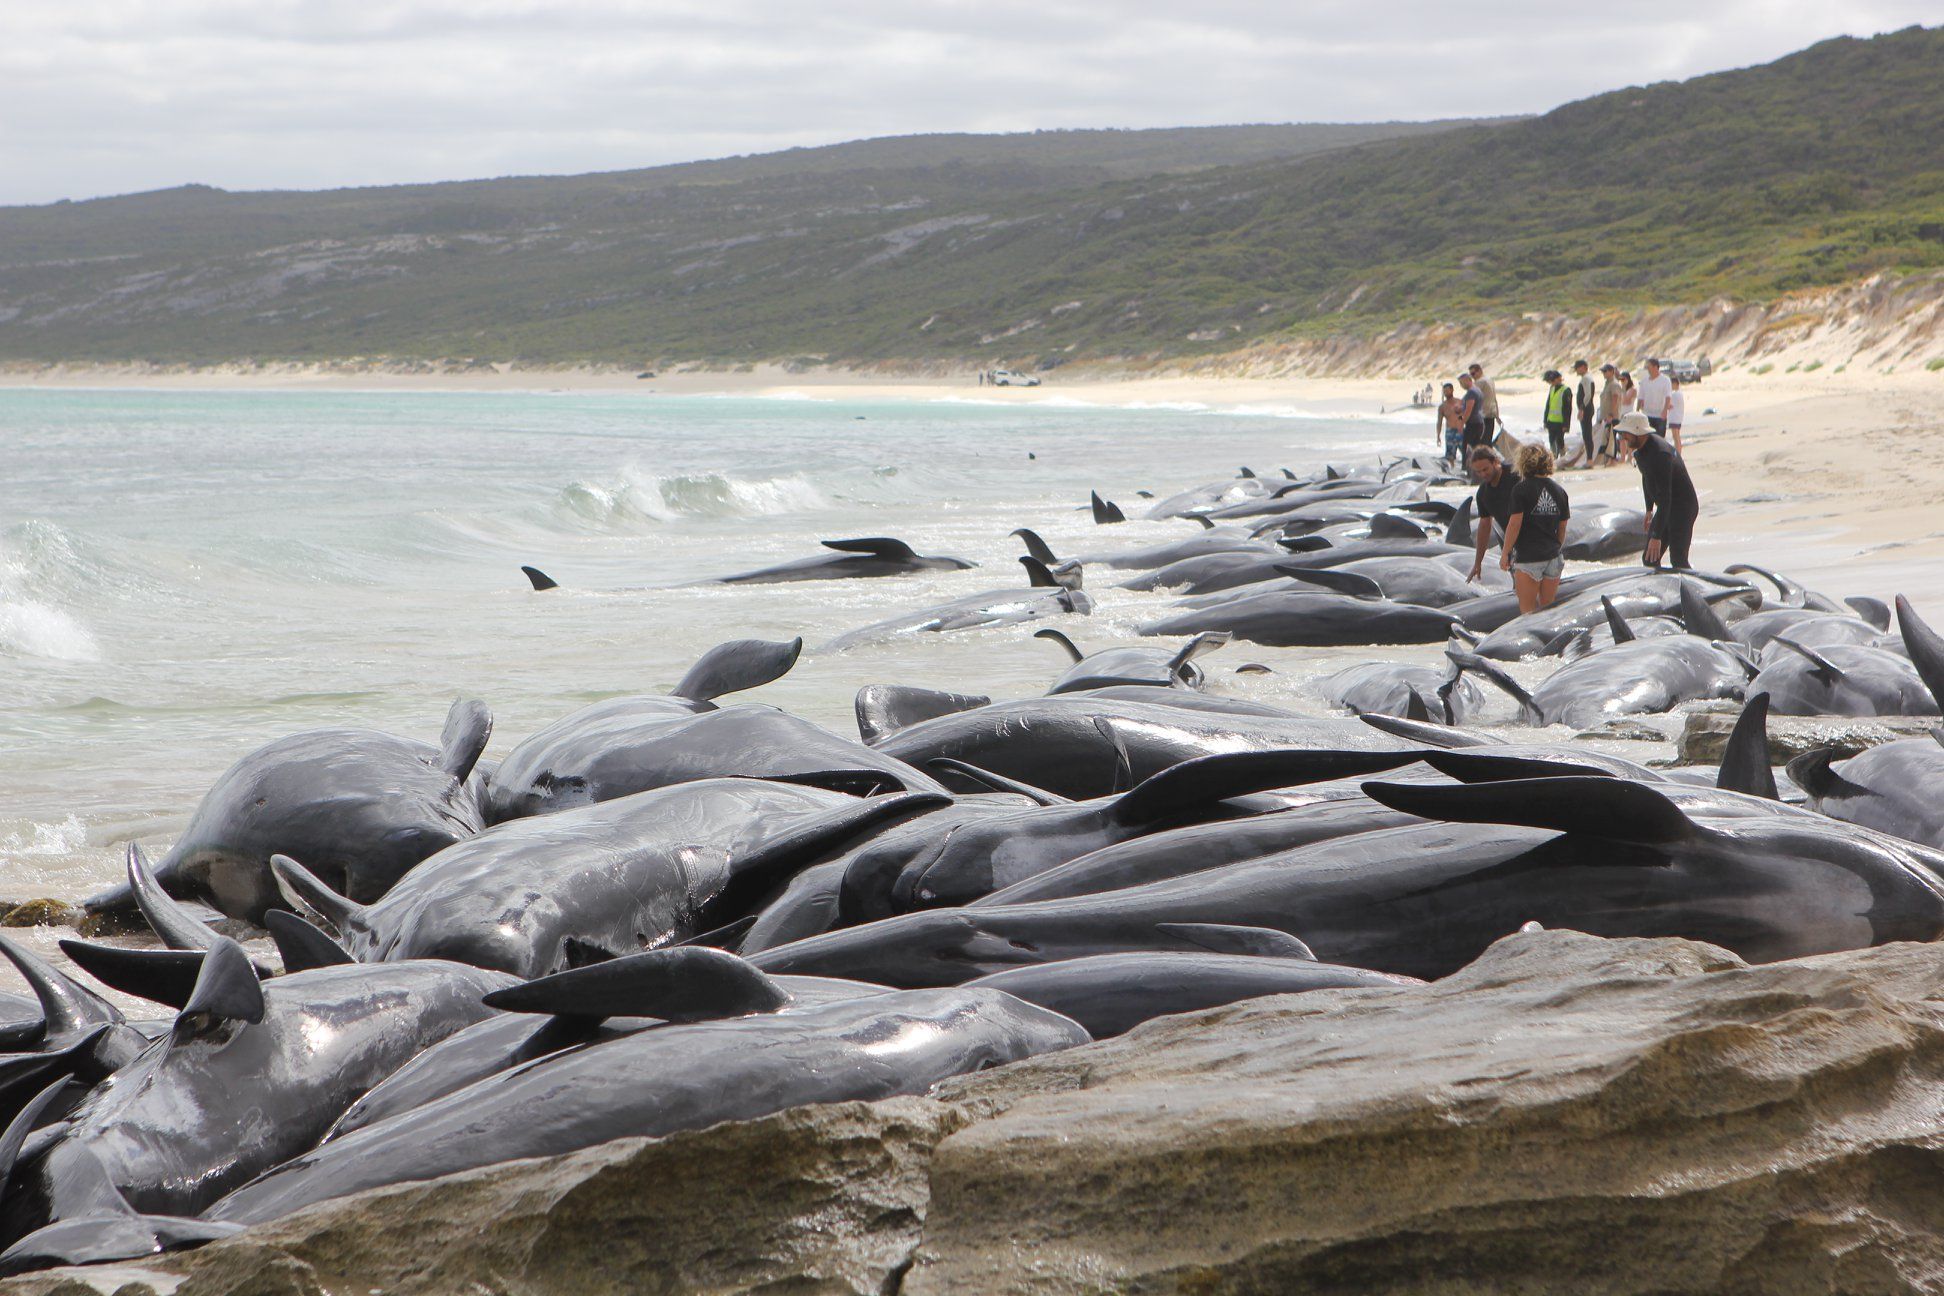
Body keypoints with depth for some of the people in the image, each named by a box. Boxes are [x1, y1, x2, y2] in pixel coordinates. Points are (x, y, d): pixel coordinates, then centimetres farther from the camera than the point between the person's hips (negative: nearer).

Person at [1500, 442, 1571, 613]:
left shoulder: (1521, 490, -10)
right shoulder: (1559, 491, 7)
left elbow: (1515, 524, -13)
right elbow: (1562, 528, 11)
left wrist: (1505, 553, -6)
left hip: (1528, 557, -5)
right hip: (1552, 557, 5)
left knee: (1527, 610, 0)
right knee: (1548, 608, 14)